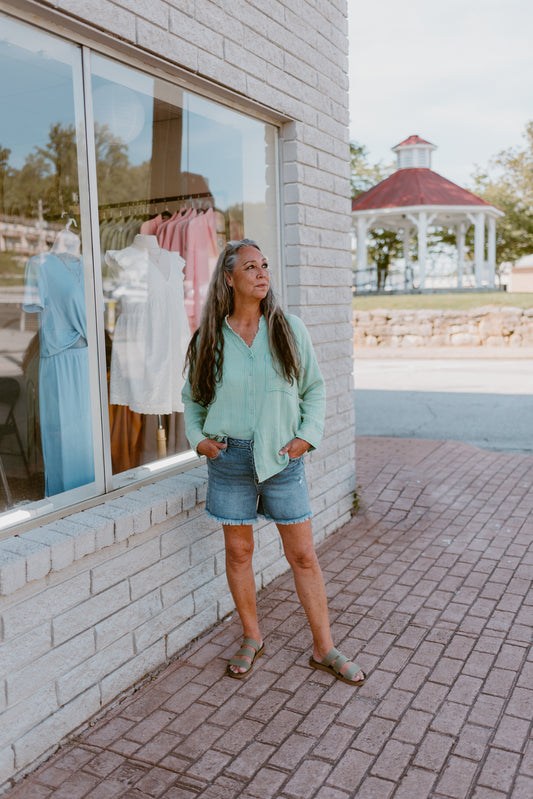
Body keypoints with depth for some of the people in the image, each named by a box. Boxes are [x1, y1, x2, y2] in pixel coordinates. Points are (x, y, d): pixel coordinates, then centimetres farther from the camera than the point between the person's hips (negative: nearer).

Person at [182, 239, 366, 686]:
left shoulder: (290, 330, 0)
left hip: (282, 458, 0)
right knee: (238, 552, 11)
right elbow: (192, 397, 13)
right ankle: (252, 639, 32)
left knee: (303, 555, 5)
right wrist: (197, 438, -1)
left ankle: (324, 649, 21)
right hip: (229, 459, 1)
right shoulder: (210, 338, 0)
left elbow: (314, 389, 8)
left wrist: (308, 435, -3)